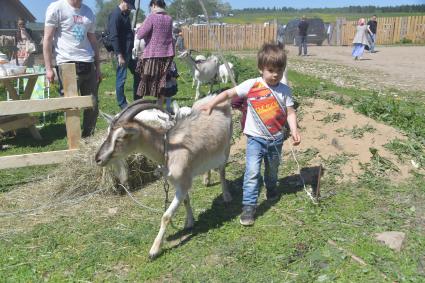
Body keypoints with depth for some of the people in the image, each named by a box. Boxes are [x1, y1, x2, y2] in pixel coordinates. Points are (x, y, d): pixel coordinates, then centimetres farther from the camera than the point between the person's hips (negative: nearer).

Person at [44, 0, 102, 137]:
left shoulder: (88, 12, 15)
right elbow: (48, 39, -2)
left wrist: (98, 67, 16)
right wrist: (48, 68, -7)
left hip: (88, 64, 5)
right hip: (68, 64, -5)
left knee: (93, 105, 5)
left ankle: (89, 137, 18)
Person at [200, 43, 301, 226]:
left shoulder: (284, 90, -3)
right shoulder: (251, 85, -11)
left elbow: (290, 112, -3)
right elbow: (229, 93, -7)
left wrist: (294, 130, -17)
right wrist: (211, 104, -14)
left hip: (276, 139, 3)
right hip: (255, 138, -3)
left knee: (272, 170, 23)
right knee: (252, 172, -14)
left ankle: (271, 189, 53)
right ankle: (248, 206, -7)